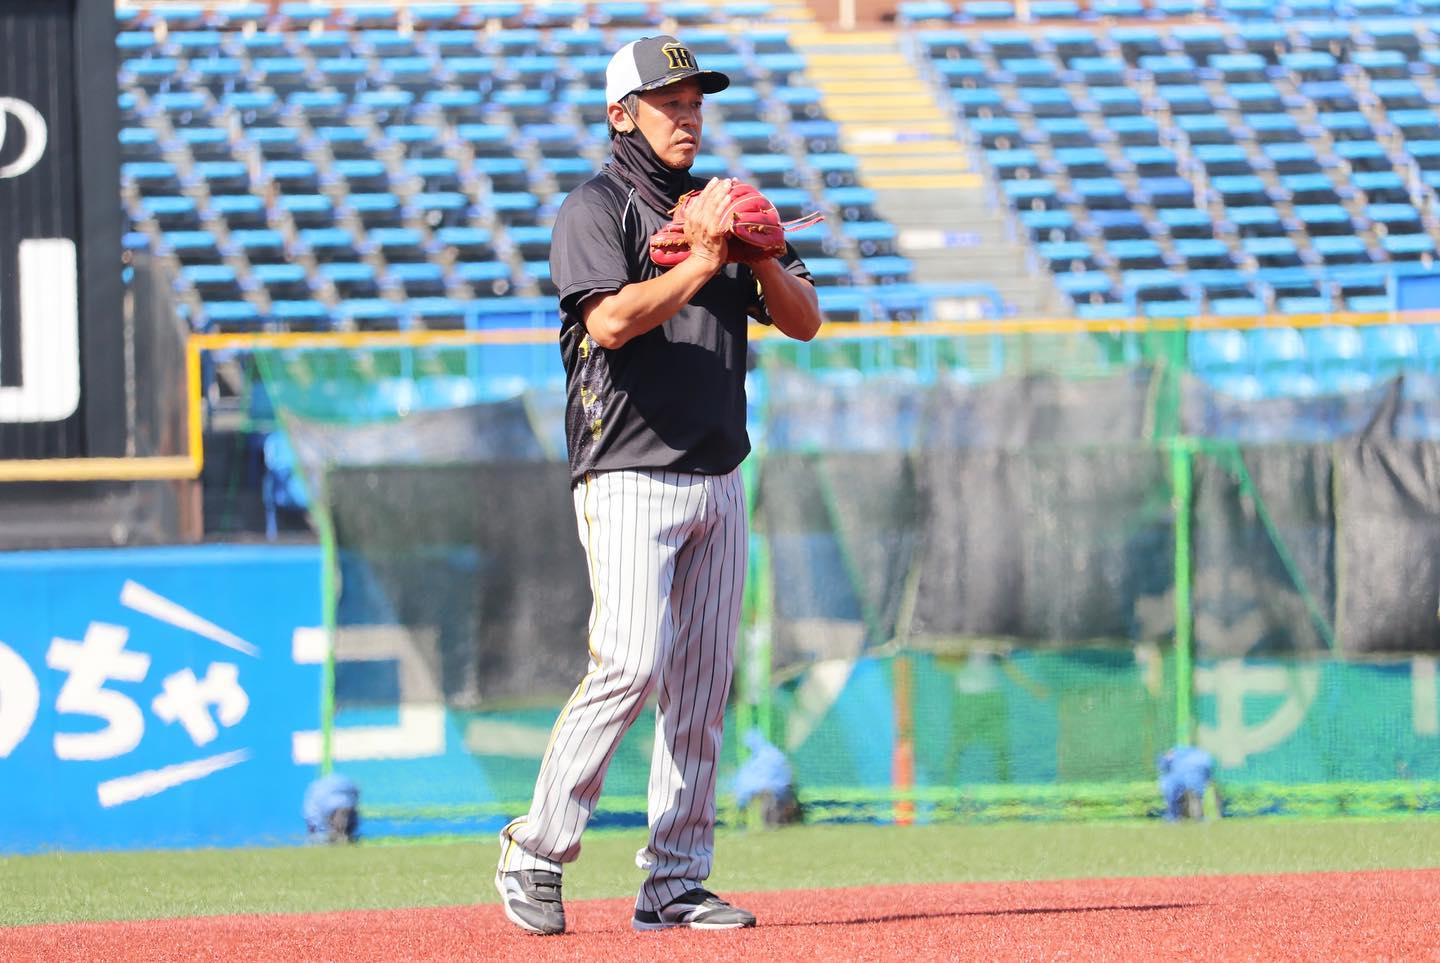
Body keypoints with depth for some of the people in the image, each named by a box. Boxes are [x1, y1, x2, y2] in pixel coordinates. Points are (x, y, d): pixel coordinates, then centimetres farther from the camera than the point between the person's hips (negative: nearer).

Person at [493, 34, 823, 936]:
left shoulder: (720, 206, 17)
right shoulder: (595, 210, -3)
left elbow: (805, 320, 12)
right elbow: (611, 320, -19)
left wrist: (763, 256, -6)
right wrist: (703, 260, -19)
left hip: (718, 480, 7)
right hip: (630, 479, -7)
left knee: (703, 686, 3)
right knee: (631, 664, -18)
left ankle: (675, 882, 6)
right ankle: (537, 851, -8)